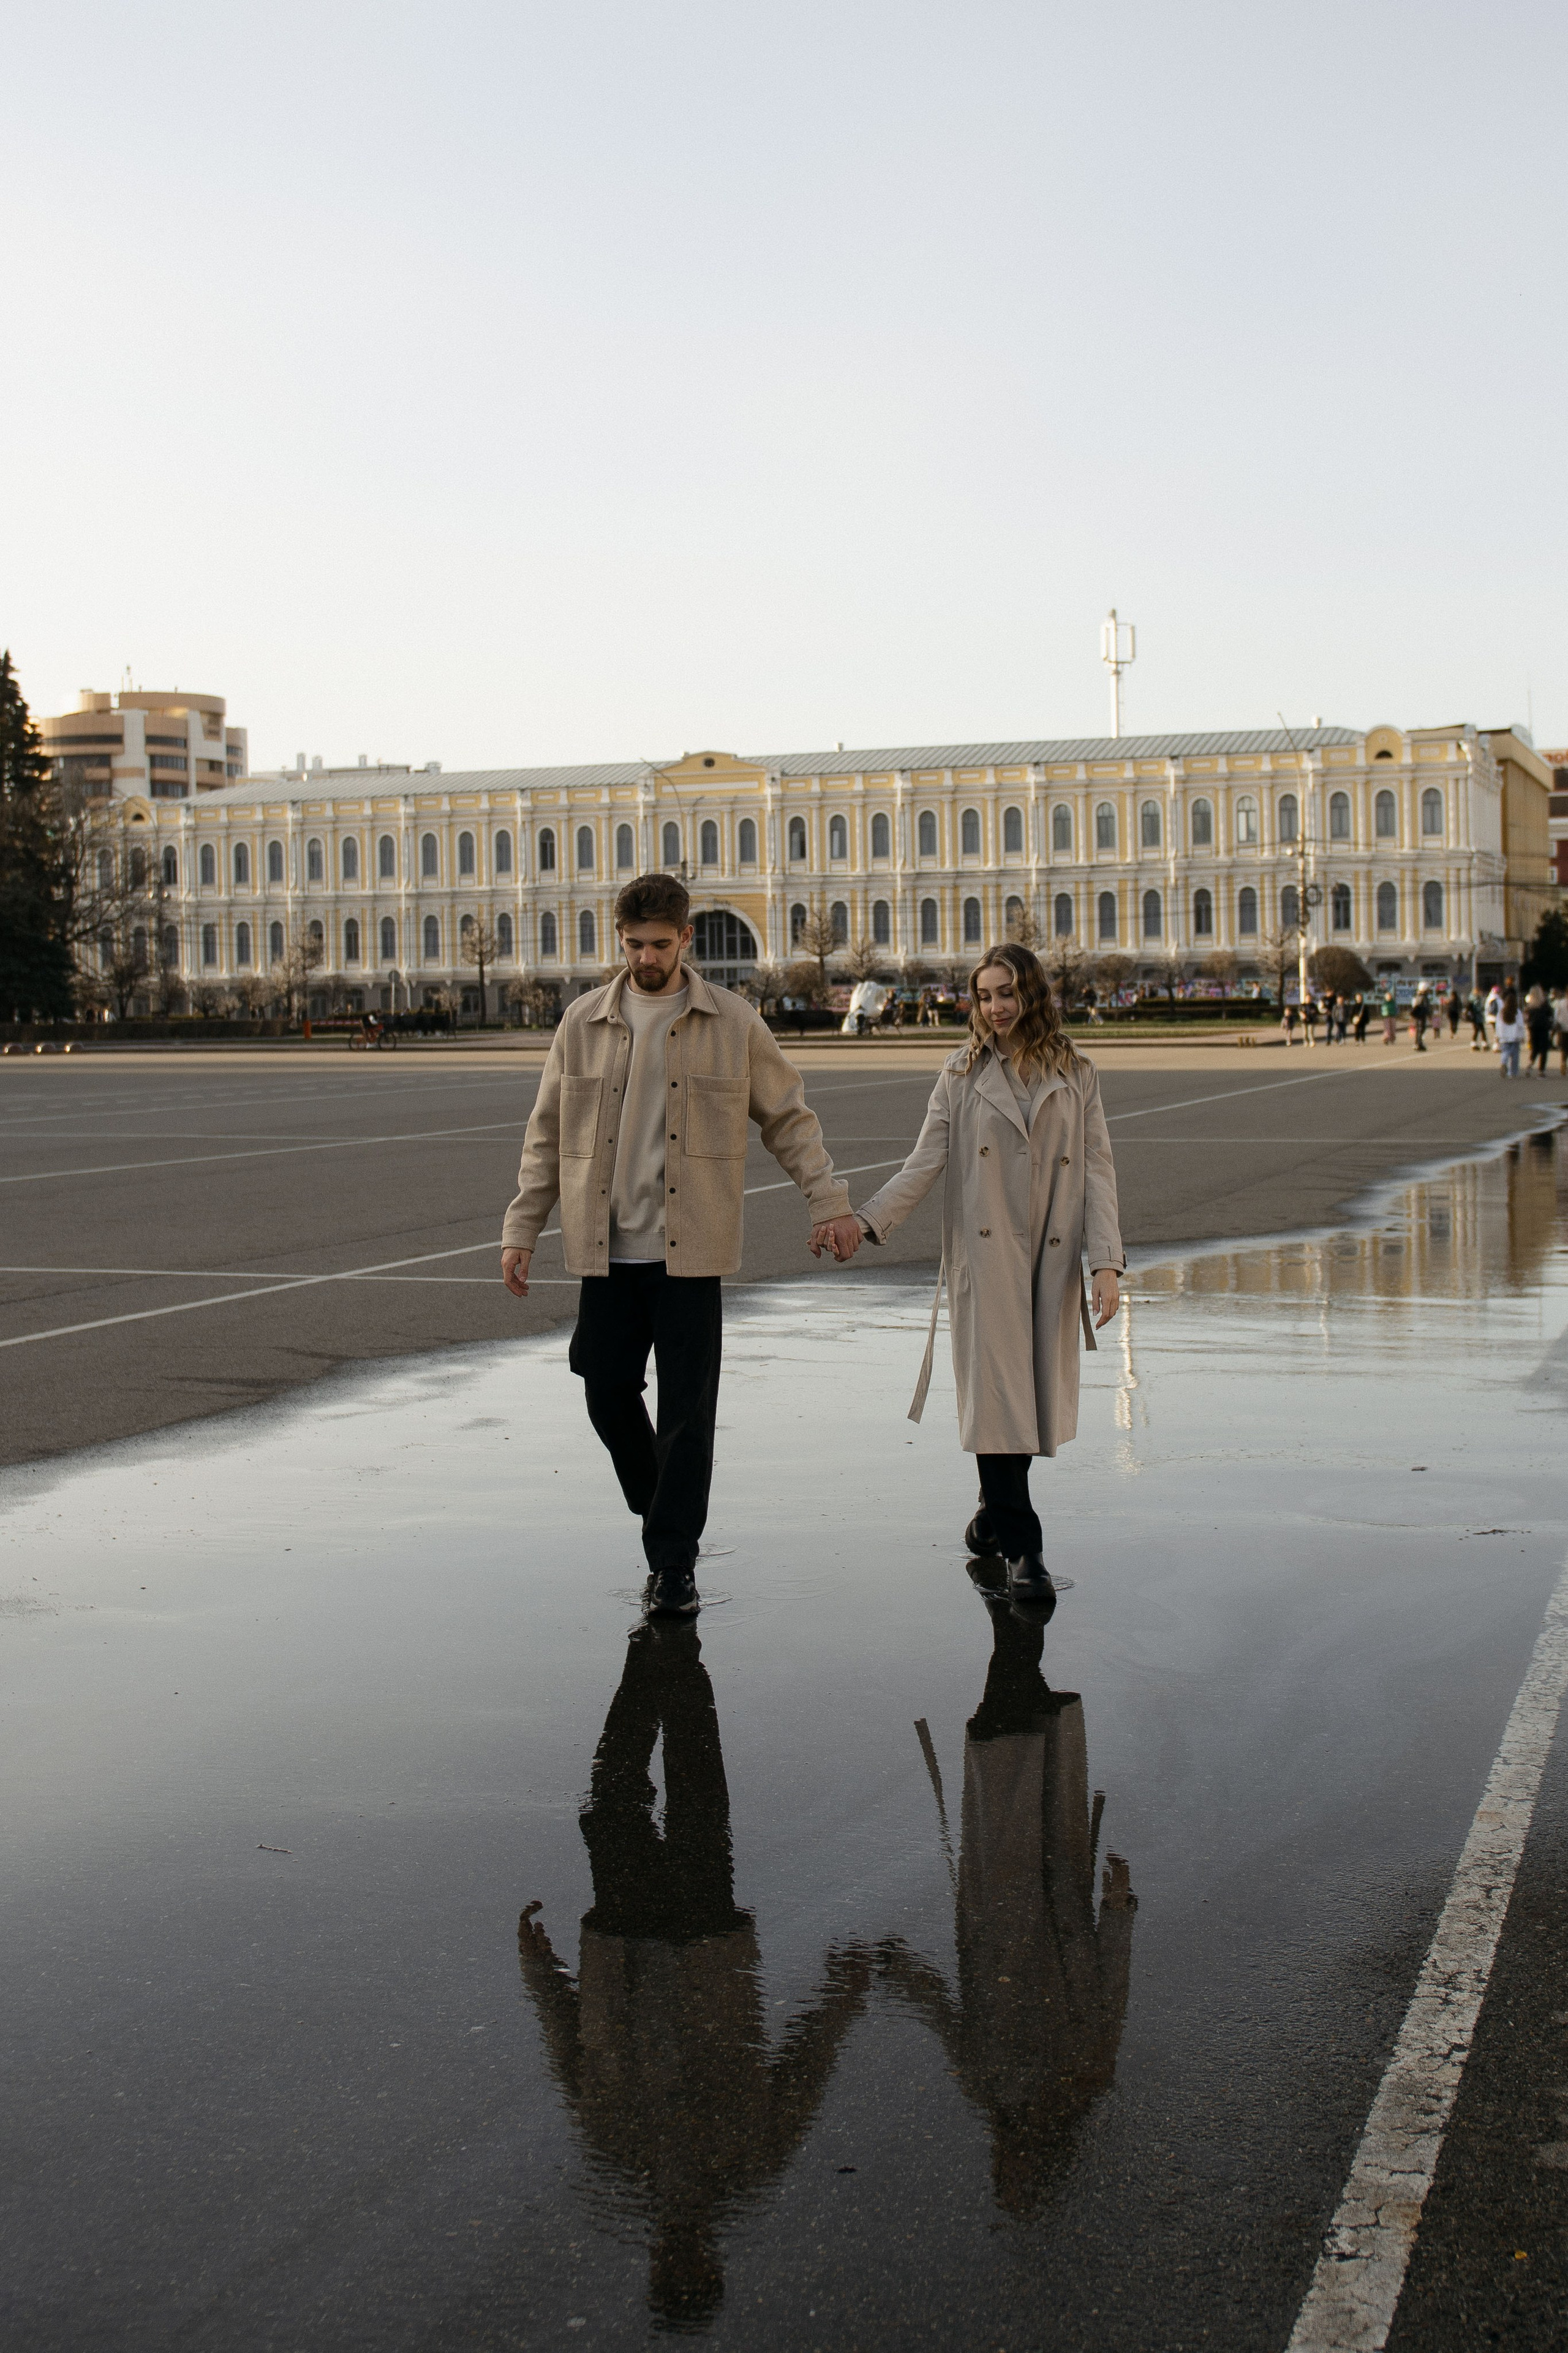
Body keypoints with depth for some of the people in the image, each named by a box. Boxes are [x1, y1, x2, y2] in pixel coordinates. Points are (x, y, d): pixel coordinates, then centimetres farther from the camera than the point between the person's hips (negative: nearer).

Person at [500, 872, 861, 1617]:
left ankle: (674, 1562, 8)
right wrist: (521, 1228, 6)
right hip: (607, 1249, 2)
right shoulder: (584, 1023, 6)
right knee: (608, 1393, 6)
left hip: (689, 1252, -2)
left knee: (687, 1410, -2)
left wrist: (830, 1201, -4)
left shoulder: (734, 1024, 1)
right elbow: (548, 1134, 10)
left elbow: (789, 1119, 7)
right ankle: (662, 1510, 31)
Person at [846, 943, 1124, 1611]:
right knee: (996, 1395, -6)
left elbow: (1097, 1171, 3)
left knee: (1035, 1393, 6)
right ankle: (1022, 1550, -4)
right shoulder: (961, 1075, 6)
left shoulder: (1076, 1076, 8)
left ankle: (992, 1522, 25)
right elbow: (925, 1164, 1)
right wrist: (866, 1221, -13)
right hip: (984, 1256, -2)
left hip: (1052, 1258, 2)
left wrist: (1107, 1262, -7)